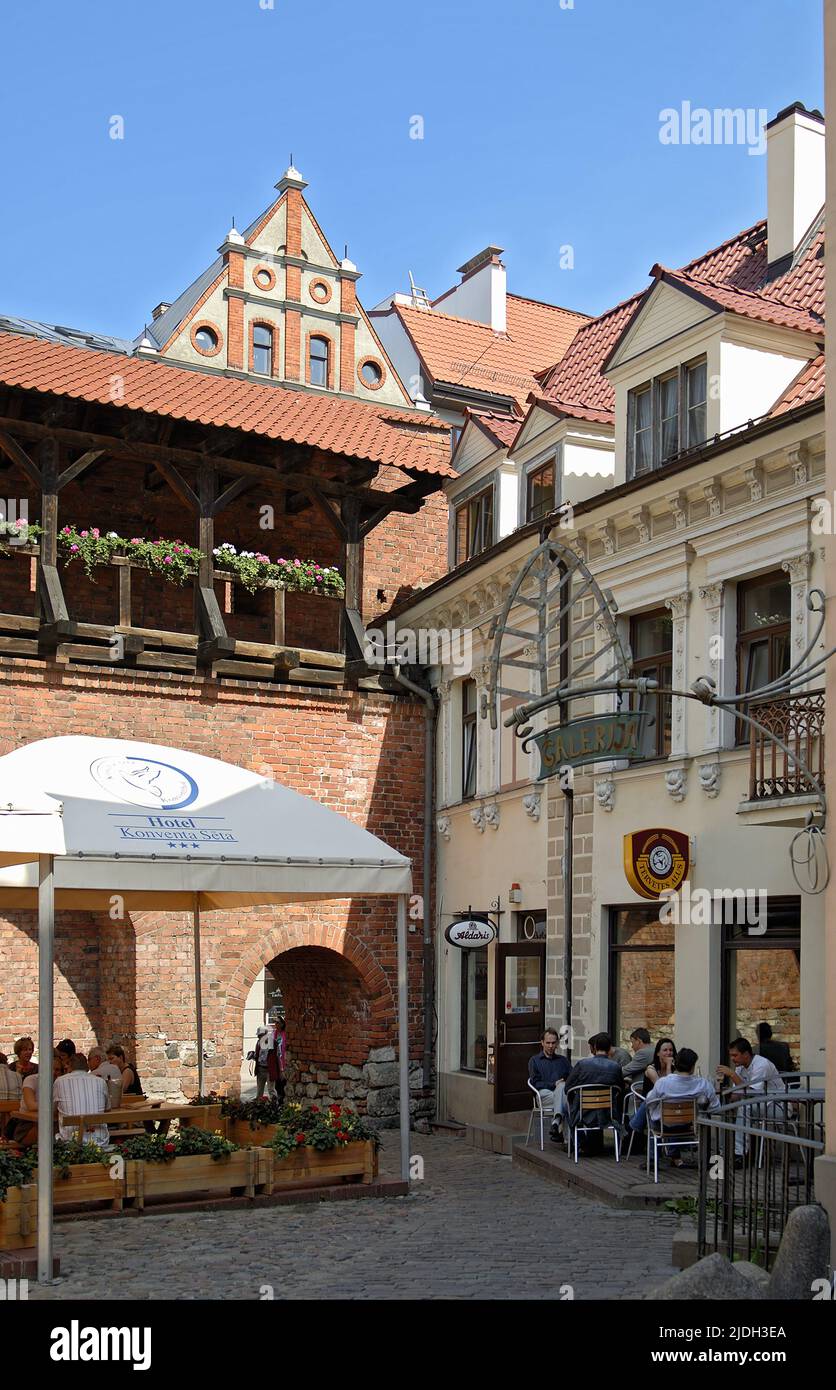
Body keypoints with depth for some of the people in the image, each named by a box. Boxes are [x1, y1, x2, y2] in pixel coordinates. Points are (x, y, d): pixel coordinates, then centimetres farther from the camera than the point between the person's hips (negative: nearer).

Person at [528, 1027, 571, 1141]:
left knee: (562, 1087, -36)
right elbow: (535, 1083, 5)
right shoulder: (535, 1060, 18)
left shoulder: (563, 1060, 28)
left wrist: (561, 1085, -10)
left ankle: (556, 1123, -47)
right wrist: (554, 1084, -8)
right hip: (544, 1094, -2)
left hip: (561, 1092, 2)